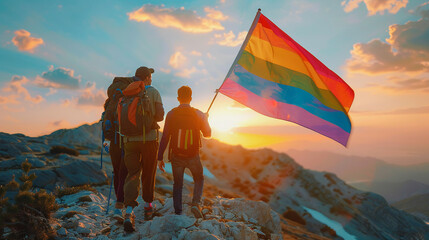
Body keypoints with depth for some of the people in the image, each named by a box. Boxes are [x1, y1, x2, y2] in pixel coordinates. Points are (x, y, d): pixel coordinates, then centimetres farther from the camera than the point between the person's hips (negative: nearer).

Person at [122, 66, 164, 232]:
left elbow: (120, 117, 6)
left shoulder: (126, 94, 7)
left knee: (133, 174, 5)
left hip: (130, 139, 2)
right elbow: (160, 116, -4)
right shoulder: (153, 92, -2)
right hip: (149, 138, -2)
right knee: (148, 173, 14)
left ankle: (129, 212, -10)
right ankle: (148, 206, 28)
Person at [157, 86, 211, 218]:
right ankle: (196, 203, 4)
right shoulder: (199, 114, -9)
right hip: (193, 157, -1)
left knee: (177, 184, 19)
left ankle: (178, 213, 19)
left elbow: (165, 137, -6)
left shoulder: (171, 114, -7)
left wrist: (160, 158, 1)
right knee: (199, 179, 24)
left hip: (176, 156, 1)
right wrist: (205, 119, 21)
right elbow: (208, 134, 4)